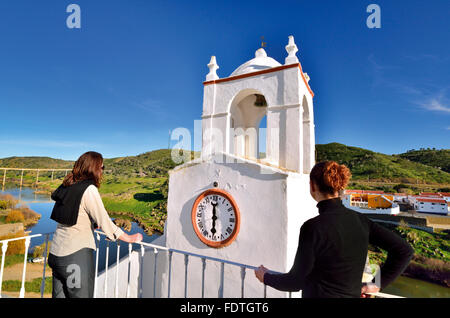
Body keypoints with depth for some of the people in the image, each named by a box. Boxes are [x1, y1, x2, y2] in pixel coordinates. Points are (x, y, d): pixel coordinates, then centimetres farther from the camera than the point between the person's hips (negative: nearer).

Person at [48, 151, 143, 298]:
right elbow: (104, 221, -18)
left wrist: (93, 224, 31)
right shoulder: (89, 189, -17)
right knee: (81, 294, 7)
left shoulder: (66, 186, 6)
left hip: (56, 253, 8)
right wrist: (130, 238, -9)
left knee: (59, 295, 20)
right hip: (76, 254, -8)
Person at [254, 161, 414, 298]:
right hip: (353, 293, 6)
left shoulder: (313, 227, -25)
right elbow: (404, 250, 0)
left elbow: (296, 282, -17)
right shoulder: (359, 220, -6)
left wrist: (266, 277, 0)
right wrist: (378, 284, 6)